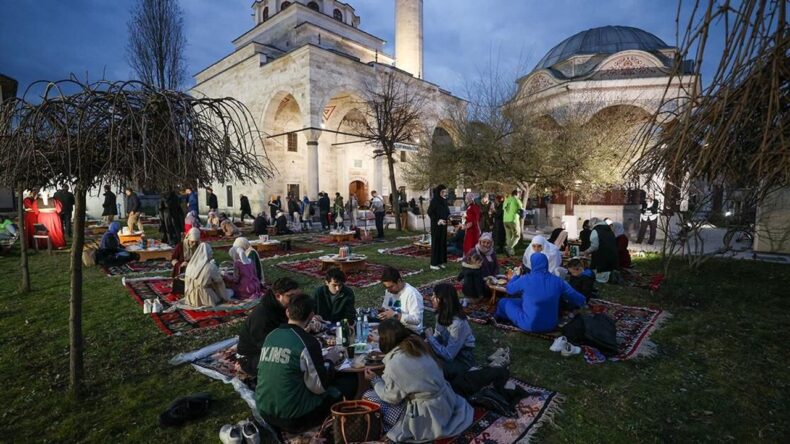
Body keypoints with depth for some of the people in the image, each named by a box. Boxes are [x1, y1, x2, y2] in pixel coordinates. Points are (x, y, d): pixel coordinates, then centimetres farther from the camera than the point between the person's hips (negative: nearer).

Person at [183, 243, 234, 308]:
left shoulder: (190, 264, -5)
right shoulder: (211, 267, -20)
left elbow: (187, 282, 7)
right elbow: (219, 283, -7)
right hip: (205, 299, -6)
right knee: (230, 291, 18)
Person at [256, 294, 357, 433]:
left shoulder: (270, 336, 1)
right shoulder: (307, 342, -20)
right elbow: (320, 387, -15)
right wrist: (329, 361, 1)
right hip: (293, 418, -7)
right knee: (351, 379, 4)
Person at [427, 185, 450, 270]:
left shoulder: (444, 200, 8)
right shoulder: (434, 200, -15)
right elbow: (430, 212, -17)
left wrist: (448, 216, 1)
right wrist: (438, 220, -24)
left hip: (443, 225, 8)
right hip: (436, 225, -8)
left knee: (443, 242, 10)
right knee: (436, 243, -3)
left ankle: (440, 261, 20)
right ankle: (433, 263, 5)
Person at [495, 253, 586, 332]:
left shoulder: (526, 279, -18)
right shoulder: (557, 281, -9)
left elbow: (509, 289, 1)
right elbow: (580, 300, 1)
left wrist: (517, 275, 18)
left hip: (529, 325, -4)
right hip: (551, 325, 4)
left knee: (504, 302, 14)